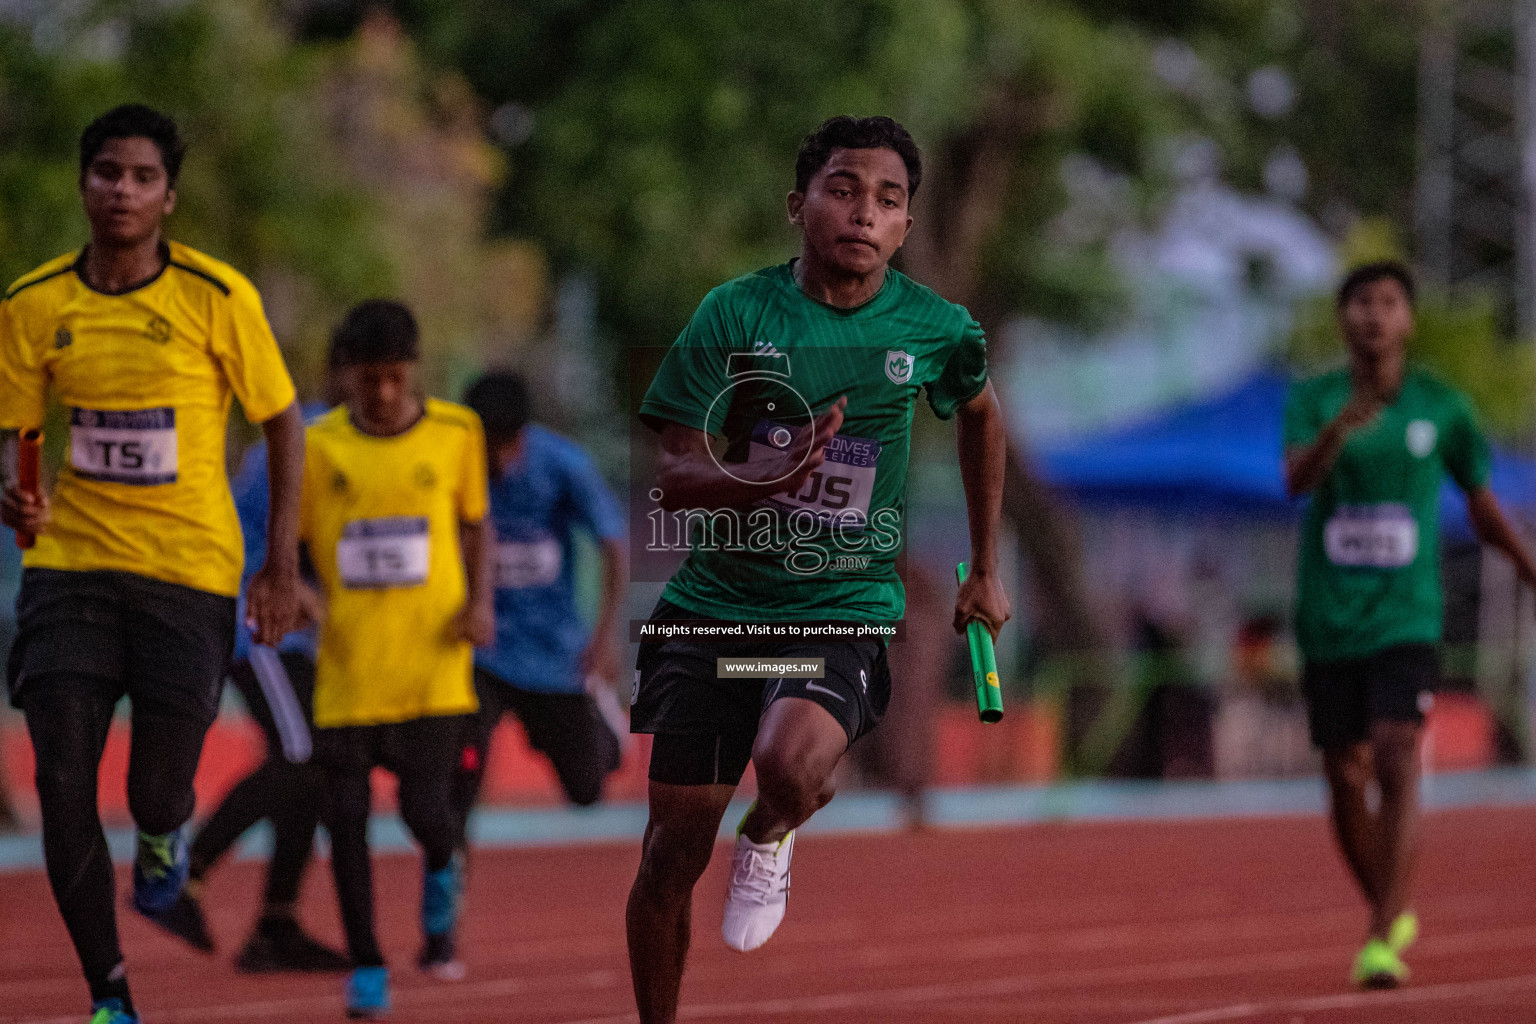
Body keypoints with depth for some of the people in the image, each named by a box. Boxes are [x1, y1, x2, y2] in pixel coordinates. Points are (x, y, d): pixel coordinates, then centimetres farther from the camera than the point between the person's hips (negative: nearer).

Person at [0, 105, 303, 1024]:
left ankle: (167, 833, 39)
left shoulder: (217, 298, -7)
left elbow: (283, 423, 2)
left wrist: (283, 565, -2)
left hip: (191, 570, -2)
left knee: (157, 791, -3)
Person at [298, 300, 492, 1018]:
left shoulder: (455, 433, 2)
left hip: (432, 659, -1)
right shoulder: (319, 446, 0)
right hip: (349, 663, 1)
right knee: (345, 812, -2)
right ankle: (365, 966, 12)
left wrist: (480, 601, 0)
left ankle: (442, 874, 29)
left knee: (426, 808, -8)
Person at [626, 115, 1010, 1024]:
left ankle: (768, 841, 5)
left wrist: (986, 571, 22)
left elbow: (982, 416, 21)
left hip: (845, 611, -1)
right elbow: (673, 478, -8)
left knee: (790, 762, -31)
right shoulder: (735, 314, -6)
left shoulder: (935, 329, -2)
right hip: (716, 601, 1)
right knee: (675, 854, 1)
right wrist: (766, 478, -29)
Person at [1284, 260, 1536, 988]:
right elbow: (1296, 478, -18)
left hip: (1407, 621, -2)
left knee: (1396, 765, -19)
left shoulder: (1441, 405, 2)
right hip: (1329, 622, 2)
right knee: (1345, 779, 7)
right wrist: (1338, 431, -38)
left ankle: (1383, 941, -23)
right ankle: (1392, 913, 30)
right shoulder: (1313, 399, 1)